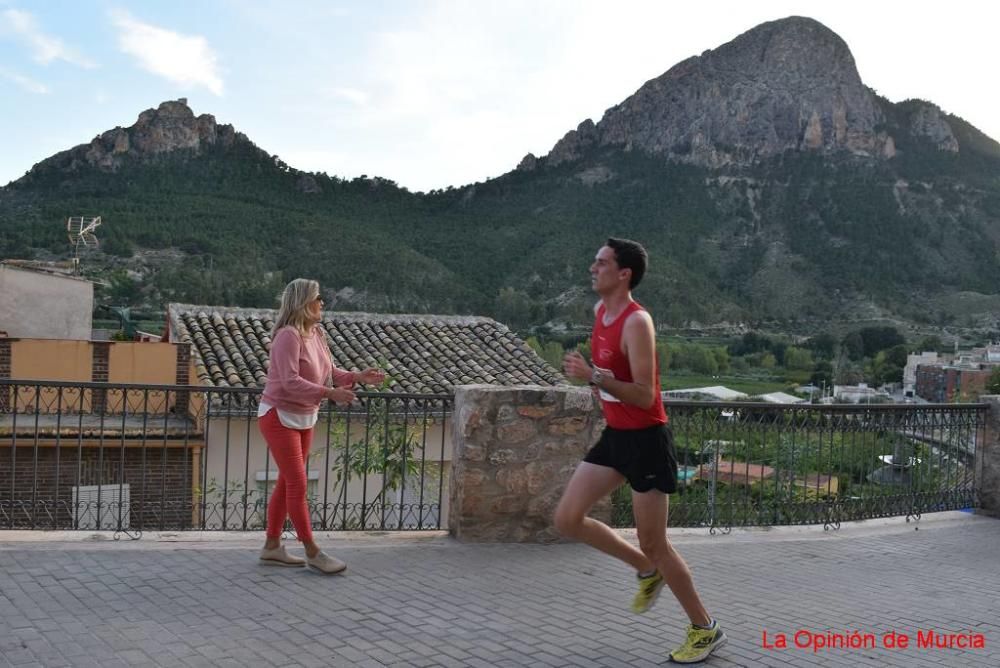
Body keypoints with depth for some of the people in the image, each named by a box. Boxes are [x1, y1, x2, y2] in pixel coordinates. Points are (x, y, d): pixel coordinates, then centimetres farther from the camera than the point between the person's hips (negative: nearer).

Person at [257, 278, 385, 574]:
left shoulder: (316, 333, 3)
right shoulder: (288, 336, -21)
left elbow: (330, 372, 8)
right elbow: (290, 381, -29)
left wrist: (358, 377, -6)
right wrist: (329, 393, -33)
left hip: (304, 418, 9)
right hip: (279, 417, -9)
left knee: (286, 483, 13)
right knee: (298, 485, -5)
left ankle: (272, 547, 24)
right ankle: (312, 553, 2)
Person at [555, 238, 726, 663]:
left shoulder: (636, 322, -21)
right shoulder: (600, 311, 6)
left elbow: (645, 396, -27)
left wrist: (594, 377, -33)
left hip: (646, 440, -8)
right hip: (615, 435, 9)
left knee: (654, 544, 0)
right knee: (567, 520, 4)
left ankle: (705, 629, 21)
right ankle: (647, 570, 24)